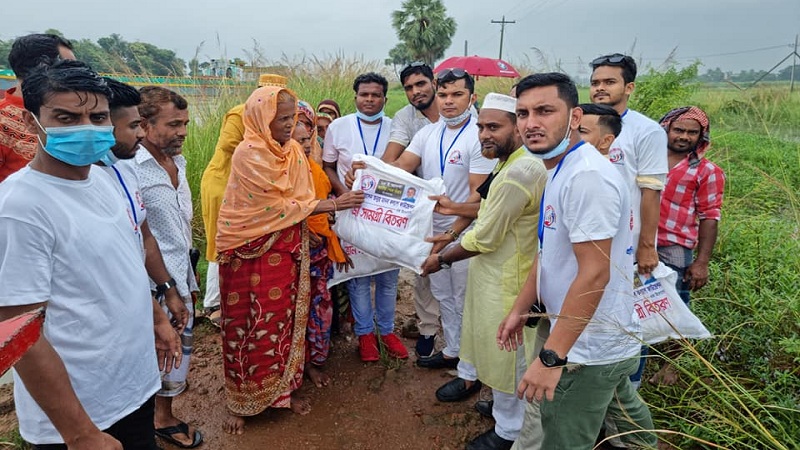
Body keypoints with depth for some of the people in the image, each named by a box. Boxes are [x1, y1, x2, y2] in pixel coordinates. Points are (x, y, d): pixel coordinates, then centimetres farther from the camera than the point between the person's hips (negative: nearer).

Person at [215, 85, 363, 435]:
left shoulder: (292, 150, 2)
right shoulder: (249, 155, -19)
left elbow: (300, 199, 6)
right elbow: (280, 207, -19)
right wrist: (333, 204, -16)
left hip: (286, 250, 6)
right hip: (251, 253, -5)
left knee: (285, 319, 14)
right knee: (249, 326, 7)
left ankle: (284, 388, 34)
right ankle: (240, 401, 27)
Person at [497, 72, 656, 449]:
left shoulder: (586, 176, -25)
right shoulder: (561, 170, 8)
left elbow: (594, 274, -28)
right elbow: (549, 253, 14)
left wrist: (550, 357, -26)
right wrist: (520, 309, 15)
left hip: (589, 350, -10)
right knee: (625, 412, 30)